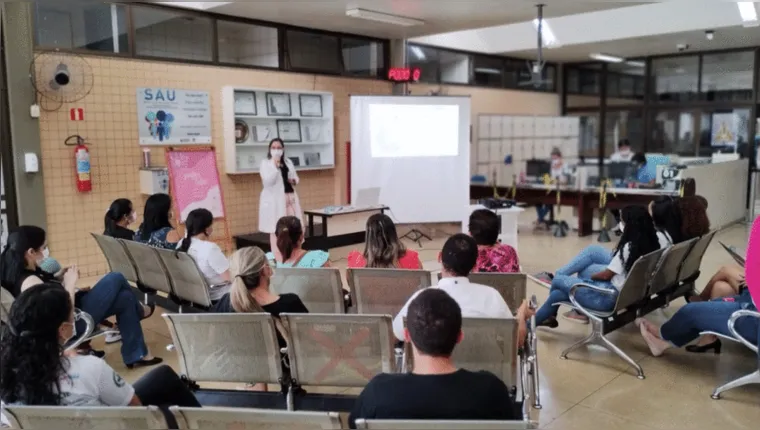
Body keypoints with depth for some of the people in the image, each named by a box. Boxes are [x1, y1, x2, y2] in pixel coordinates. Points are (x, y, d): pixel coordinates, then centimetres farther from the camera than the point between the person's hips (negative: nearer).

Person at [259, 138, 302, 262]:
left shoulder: (288, 162, 12)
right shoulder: (265, 163, -3)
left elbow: (295, 178, 22)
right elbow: (268, 181, -16)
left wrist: (294, 181, -2)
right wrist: (275, 166, -22)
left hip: (289, 198, 5)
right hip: (274, 199, -5)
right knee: (276, 229, -4)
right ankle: (277, 256, 0)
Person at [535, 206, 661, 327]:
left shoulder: (628, 248, -26)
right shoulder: (653, 243, -3)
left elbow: (606, 276, -14)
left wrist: (590, 276, 4)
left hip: (609, 297, -9)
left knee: (557, 280, 6)